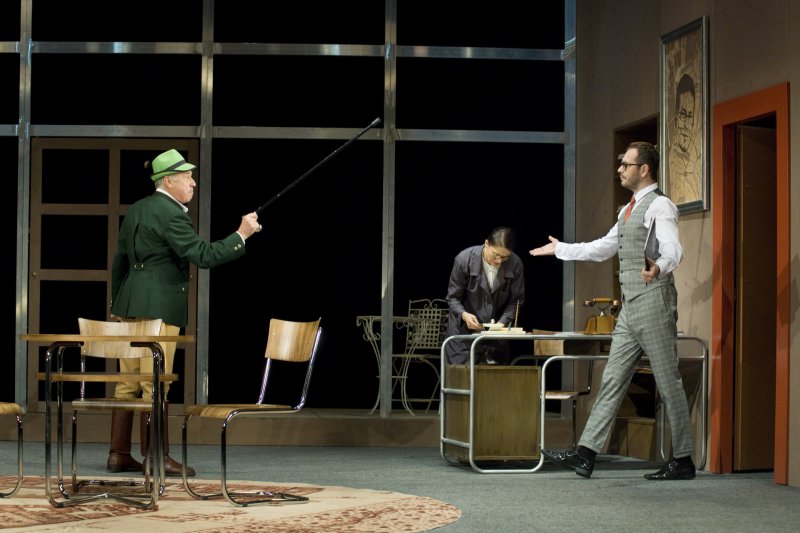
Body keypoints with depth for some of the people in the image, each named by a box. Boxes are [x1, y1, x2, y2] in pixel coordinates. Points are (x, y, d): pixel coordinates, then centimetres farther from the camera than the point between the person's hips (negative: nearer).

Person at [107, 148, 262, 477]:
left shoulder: (136, 210, 15)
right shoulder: (171, 214, -13)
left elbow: (119, 261, 19)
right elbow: (204, 255, -19)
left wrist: (117, 305, 25)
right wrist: (242, 234, -13)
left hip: (129, 306, 9)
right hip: (158, 307, -9)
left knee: (128, 383, 10)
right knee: (155, 385, -5)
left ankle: (119, 454, 13)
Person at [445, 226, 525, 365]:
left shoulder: (515, 264, -13)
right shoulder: (464, 259, -16)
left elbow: (516, 300, -3)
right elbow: (453, 297, -8)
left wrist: (502, 322, -18)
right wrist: (464, 315, -26)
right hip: (464, 330, -2)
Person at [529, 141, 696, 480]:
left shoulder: (659, 205, -10)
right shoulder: (629, 210, 20)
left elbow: (674, 250, -25)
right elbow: (603, 248, 33)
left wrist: (657, 267, -47)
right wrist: (561, 249, 38)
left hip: (653, 305, -10)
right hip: (630, 309, 10)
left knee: (668, 383, -3)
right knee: (612, 380, 7)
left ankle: (683, 461, 4)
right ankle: (585, 455, 7)